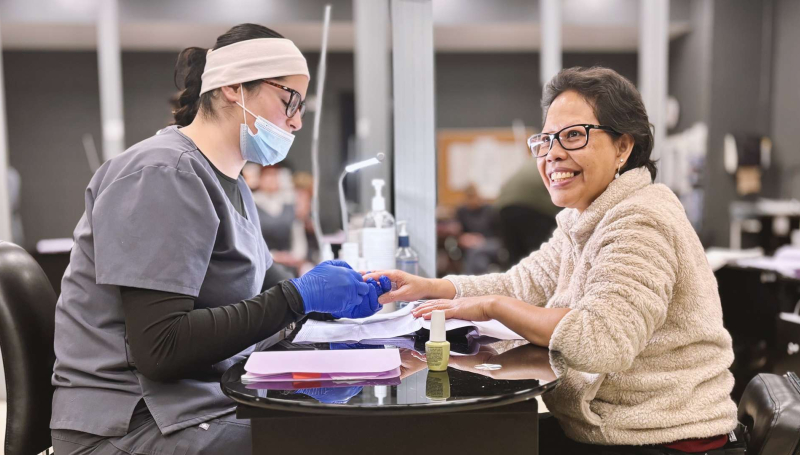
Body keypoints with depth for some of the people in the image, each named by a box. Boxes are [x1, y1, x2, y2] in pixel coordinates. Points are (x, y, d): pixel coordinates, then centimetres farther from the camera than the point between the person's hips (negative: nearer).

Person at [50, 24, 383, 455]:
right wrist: (298, 297, -20)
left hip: (209, 399, 9)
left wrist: (336, 294, -1)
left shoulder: (232, 184, 12)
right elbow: (159, 349, -22)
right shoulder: (162, 175, -16)